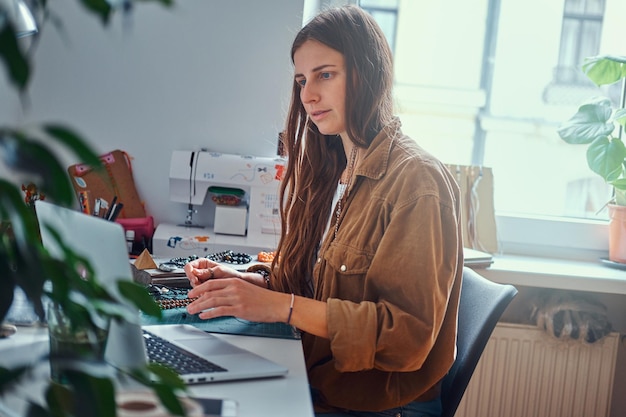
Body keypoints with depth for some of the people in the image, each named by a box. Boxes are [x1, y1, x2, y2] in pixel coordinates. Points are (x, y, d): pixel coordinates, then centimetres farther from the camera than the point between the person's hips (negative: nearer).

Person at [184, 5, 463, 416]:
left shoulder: (417, 181, -16)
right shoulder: (330, 172, 9)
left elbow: (408, 333, -21)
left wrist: (280, 305, -25)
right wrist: (242, 280, -4)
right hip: (317, 383, 7)